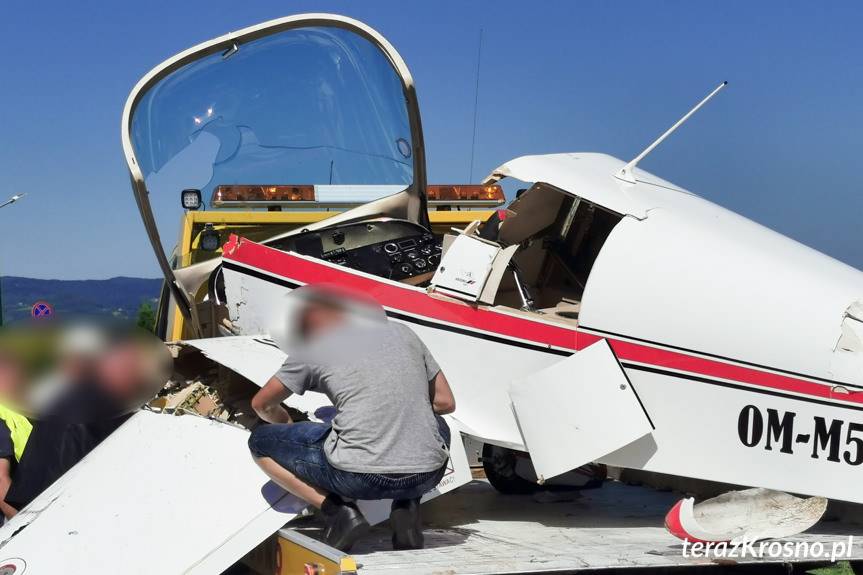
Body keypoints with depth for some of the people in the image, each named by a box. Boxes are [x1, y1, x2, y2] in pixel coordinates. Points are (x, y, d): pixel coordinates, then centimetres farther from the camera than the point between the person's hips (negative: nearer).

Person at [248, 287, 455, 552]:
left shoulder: (312, 349, 7)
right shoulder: (401, 332, 16)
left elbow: (262, 404, 19)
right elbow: (445, 403, 20)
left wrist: (286, 424, 41)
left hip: (360, 476, -3)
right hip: (427, 476, 4)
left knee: (261, 441, 18)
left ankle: (338, 510, 1)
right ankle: (406, 506, 13)